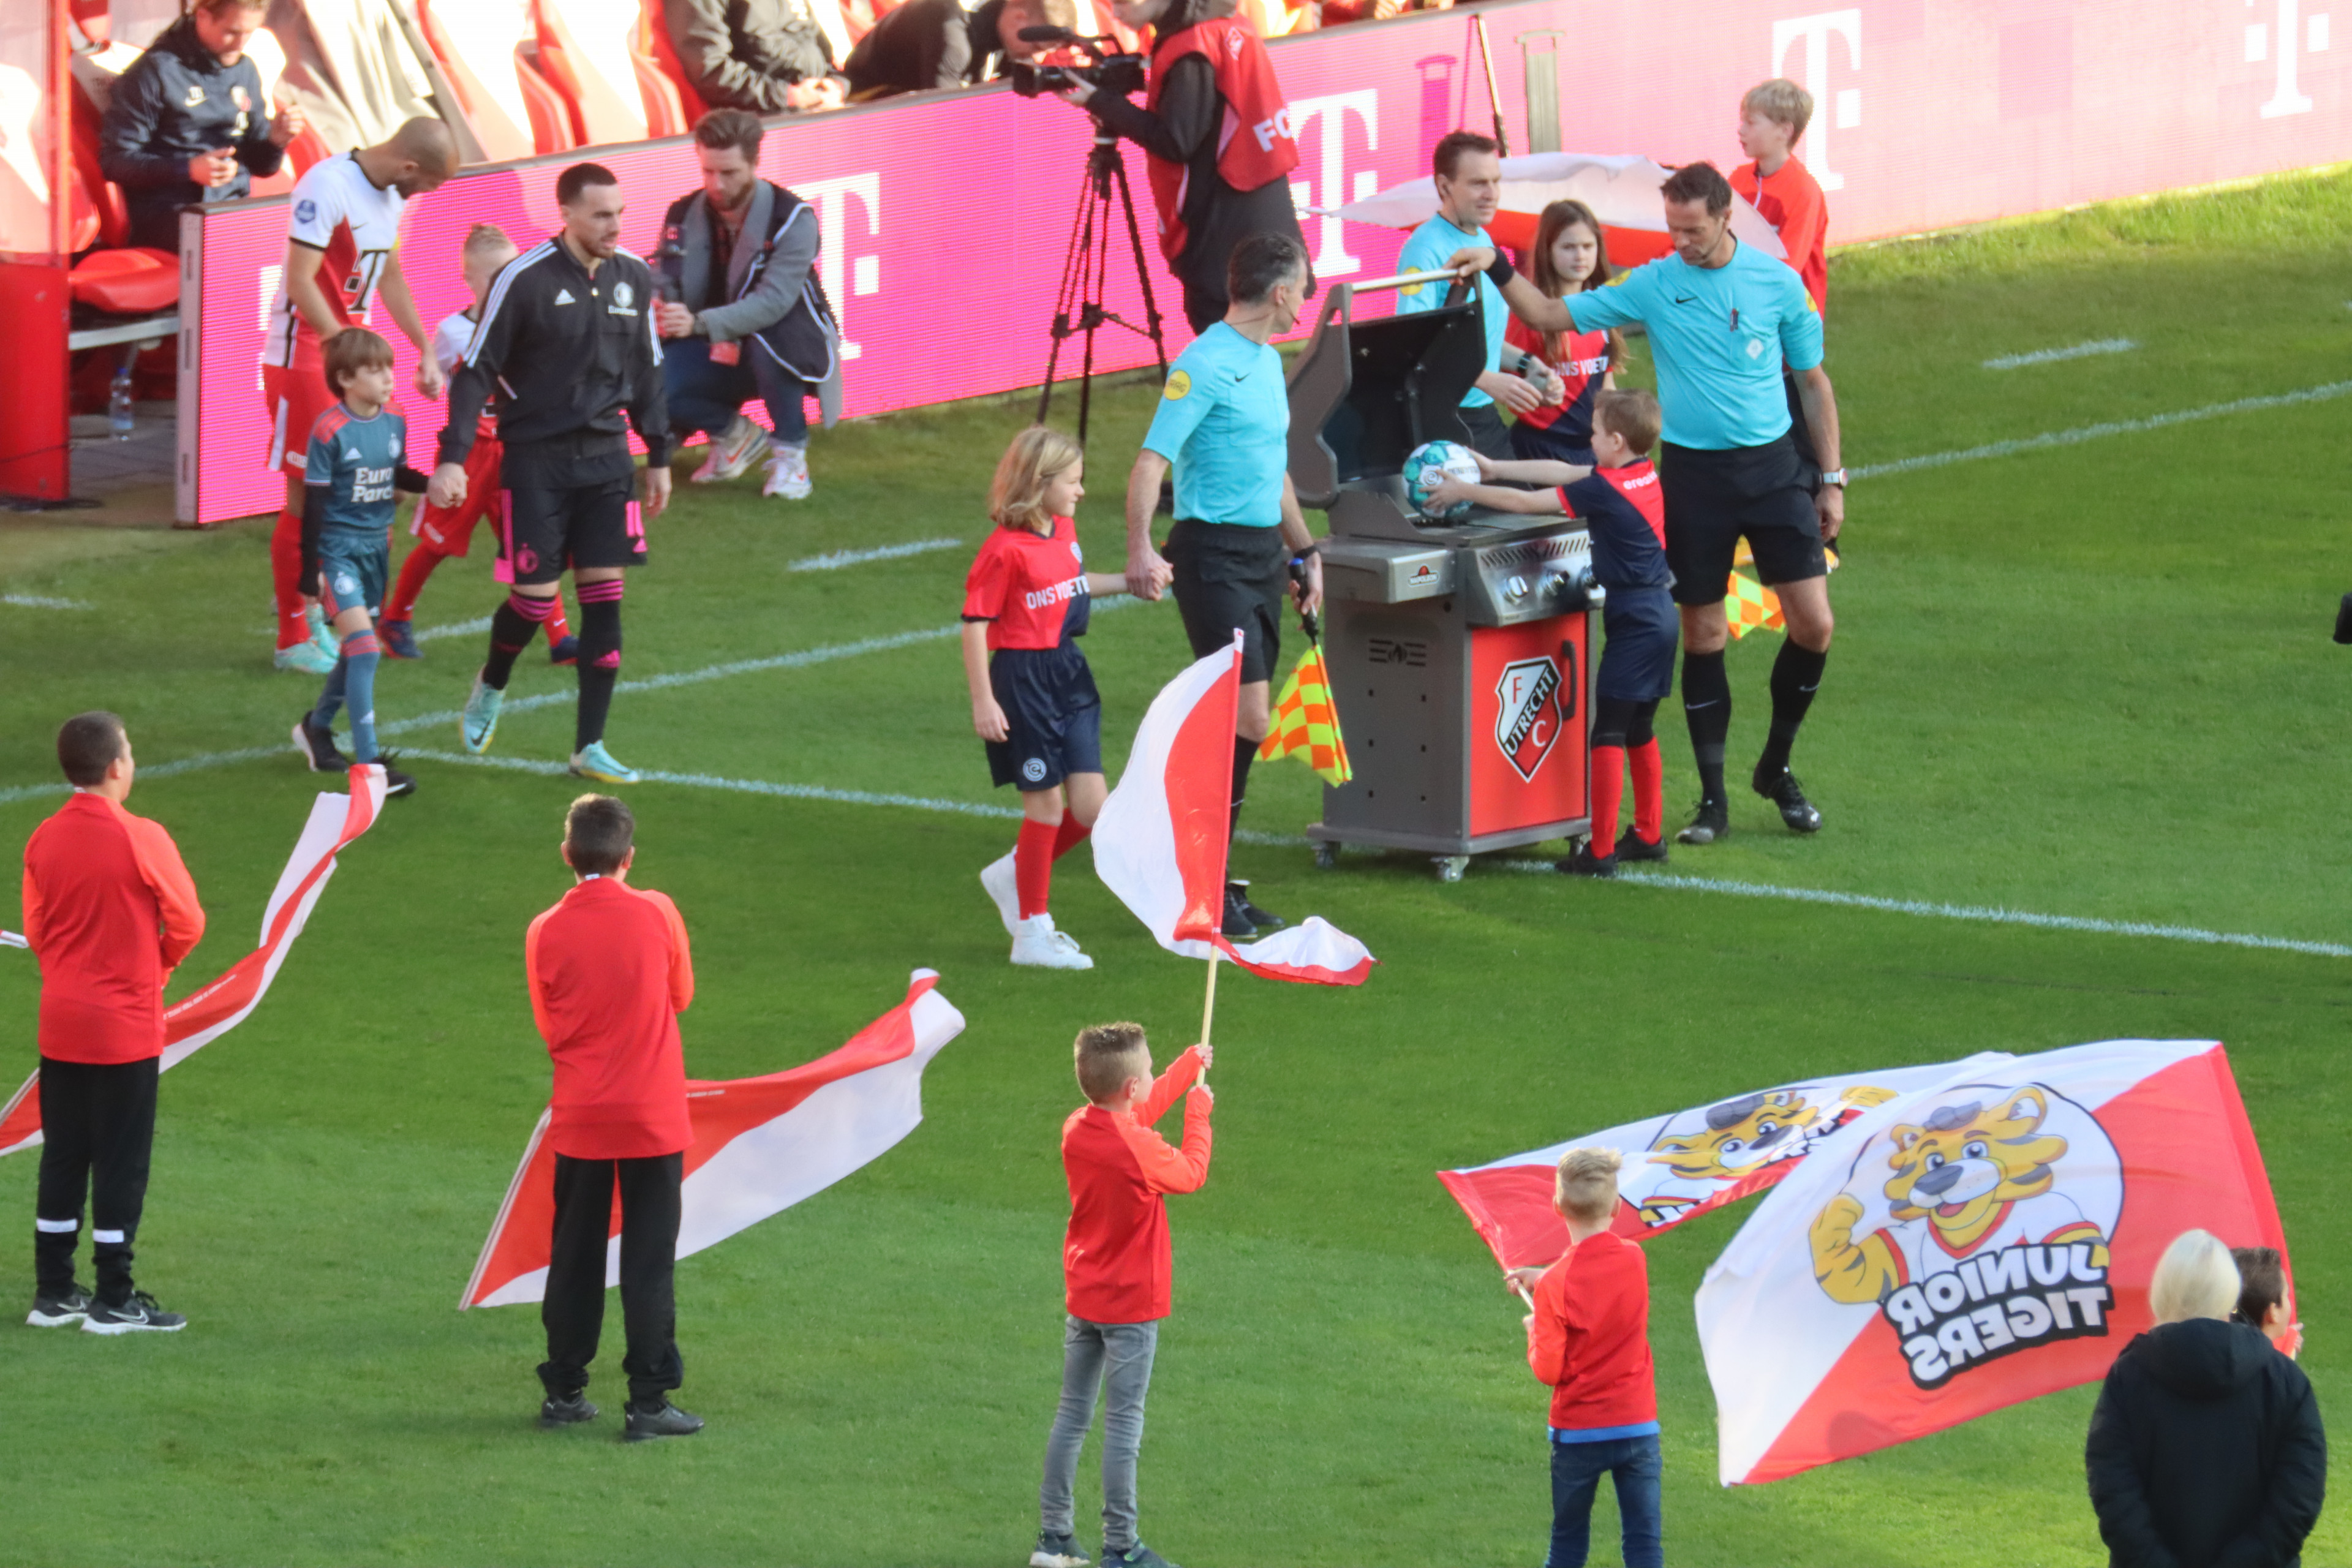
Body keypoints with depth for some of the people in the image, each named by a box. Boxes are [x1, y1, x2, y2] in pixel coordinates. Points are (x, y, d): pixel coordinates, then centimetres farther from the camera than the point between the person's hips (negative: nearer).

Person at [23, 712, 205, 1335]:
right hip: (125, 1026, -5)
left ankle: (53, 1293, 16)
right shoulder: (141, 839, -16)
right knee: (121, 1160, 2)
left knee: (62, 1156, 12)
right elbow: (187, 922, -9)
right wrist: (159, 964, 10)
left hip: (61, 1023, 5)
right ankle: (113, 1301, 5)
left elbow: (34, 929, 7)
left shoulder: (44, 840, -1)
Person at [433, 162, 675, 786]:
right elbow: (475, 372, -8)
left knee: (604, 596, -1)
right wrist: (453, 458, -16)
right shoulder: (525, 279, -12)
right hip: (536, 458, -4)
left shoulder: (633, 277, 4)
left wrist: (659, 456, 18)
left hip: (605, 455, 4)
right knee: (535, 596, -3)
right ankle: (491, 689, 30)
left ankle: (589, 747, 4)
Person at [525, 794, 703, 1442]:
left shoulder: (545, 934, -6)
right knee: (649, 1261, 1)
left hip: (579, 1117, 2)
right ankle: (648, 1401, -1)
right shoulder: (657, 914, -10)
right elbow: (682, 994, 6)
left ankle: (564, 1390, 19)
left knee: (575, 1257, 14)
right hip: (654, 1117, -2)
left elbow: (550, 1028, 3)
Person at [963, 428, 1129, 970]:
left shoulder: (1064, 533, 8)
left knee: (1091, 809, 2)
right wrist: (983, 702, -18)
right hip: (1022, 677, -8)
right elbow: (975, 624, -15)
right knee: (1046, 804, -2)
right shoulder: (1007, 550, -16)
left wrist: (1127, 581, 23)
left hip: (1068, 674, 8)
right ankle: (1033, 932, 10)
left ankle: (1014, 876, 26)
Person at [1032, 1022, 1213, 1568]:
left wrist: (1190, 1065, 28)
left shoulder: (1076, 1130, -4)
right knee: (1123, 1425, -1)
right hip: (1132, 1305, -7)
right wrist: (1198, 1114, 10)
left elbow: (1140, 1111, 16)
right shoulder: (1140, 1148, -25)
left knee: (1072, 1415, 15)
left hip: (1082, 1299, 7)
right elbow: (1191, 1175, -5)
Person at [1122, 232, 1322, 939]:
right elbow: (1152, 460, -20)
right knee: (1247, 720, -14)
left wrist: (1304, 551, 27)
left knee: (1244, 726, 10)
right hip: (1213, 554, -9)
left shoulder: (1268, 362, 16)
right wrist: (1141, 550, -32)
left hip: (1263, 554, 9)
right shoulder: (1205, 365, -13)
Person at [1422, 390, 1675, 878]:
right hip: (1658, 614, 9)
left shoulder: (1605, 489, -17)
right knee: (1639, 731, 19)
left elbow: (1525, 502, -13)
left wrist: (1464, 491, -2)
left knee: (1609, 733, -7)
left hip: (1634, 620, -9)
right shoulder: (1643, 474, 8)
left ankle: (1601, 850, -7)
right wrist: (1494, 468, 20)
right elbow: (1560, 472, 17)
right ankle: (1649, 835, 26)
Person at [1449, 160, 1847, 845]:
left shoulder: (1778, 282, 1)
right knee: (1702, 635, 2)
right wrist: (1498, 270, -11)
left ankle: (1776, 768, 15)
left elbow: (1814, 382, 9)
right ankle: (1713, 798, 11)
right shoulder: (1652, 286, 1)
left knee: (1813, 623, -6)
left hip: (1772, 466, 0)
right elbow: (1550, 316, 5)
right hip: (1693, 473, 0)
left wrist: (1831, 479, 6)